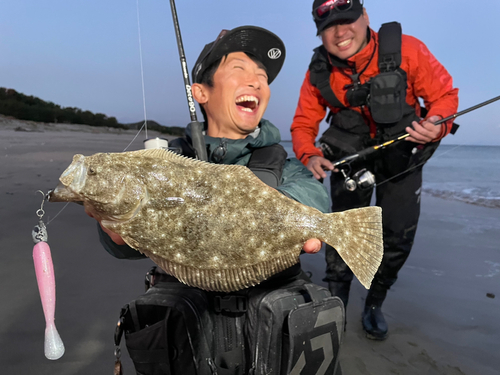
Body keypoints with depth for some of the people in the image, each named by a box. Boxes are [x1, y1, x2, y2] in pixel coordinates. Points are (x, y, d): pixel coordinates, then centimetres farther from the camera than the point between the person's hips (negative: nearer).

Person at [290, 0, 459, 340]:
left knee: (398, 237, 3)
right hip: (350, 156, 0)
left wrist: (437, 125, -34)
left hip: (402, 154, 0)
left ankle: (374, 304, 28)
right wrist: (310, 155, -29)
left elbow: (444, 94, -12)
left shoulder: (406, 50, -20)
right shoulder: (319, 73, -14)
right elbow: (303, 125, -8)